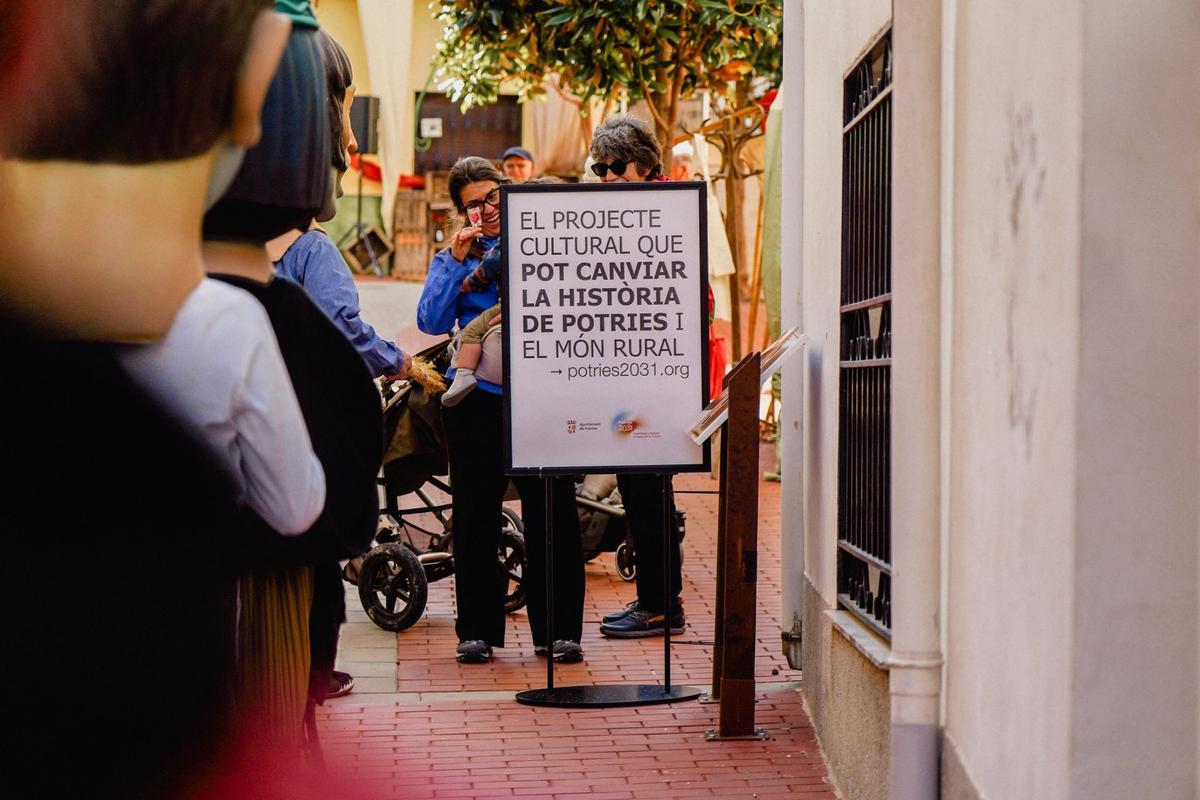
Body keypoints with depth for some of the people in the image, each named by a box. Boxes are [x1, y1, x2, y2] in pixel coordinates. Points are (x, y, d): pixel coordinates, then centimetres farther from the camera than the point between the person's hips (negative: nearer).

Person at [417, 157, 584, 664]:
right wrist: (456, 260, -8)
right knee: (475, 514, 4)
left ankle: (557, 630, 5)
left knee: (551, 510, -3)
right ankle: (476, 630, 13)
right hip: (478, 392, 1)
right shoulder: (453, 258, 11)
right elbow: (432, 322, -2)